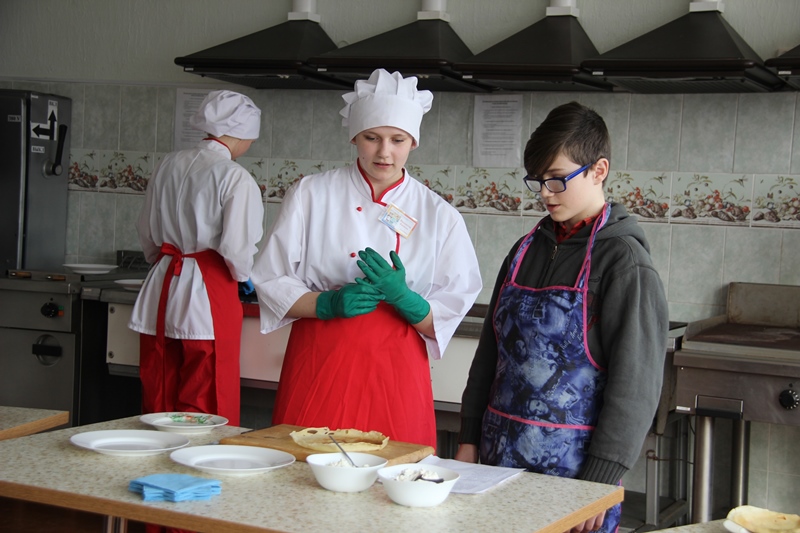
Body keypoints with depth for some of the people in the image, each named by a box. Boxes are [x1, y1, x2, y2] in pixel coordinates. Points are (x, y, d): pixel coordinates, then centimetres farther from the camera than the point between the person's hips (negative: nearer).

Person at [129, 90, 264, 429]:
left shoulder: (169, 165, 8)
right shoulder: (235, 178, -11)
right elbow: (237, 249, -16)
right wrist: (243, 277, 5)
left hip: (161, 289, 6)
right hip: (208, 291, -6)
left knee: (158, 404, 13)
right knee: (208, 410, 3)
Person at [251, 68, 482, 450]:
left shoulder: (439, 216, 4)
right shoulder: (311, 194, 3)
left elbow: (447, 319, 3)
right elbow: (271, 282, 3)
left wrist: (403, 297, -17)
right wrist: (327, 303, -14)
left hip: (395, 374, 0)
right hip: (318, 365, 0)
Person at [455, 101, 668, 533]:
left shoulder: (622, 259, -9)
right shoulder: (527, 250, 10)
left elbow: (635, 384, -12)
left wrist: (599, 484, -15)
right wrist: (469, 442, 11)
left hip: (574, 466, -5)